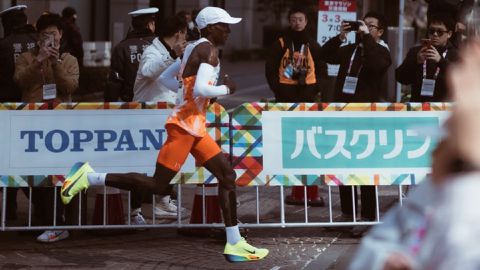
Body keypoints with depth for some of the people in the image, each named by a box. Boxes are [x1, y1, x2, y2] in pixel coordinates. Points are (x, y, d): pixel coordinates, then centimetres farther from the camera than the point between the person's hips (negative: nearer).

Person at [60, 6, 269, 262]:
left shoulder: (194, 48, 17)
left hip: (194, 126, 10)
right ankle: (90, 177, -5)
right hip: (185, 125, -10)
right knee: (158, 185, -9)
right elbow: (200, 89, -25)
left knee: (227, 176, 7)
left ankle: (234, 243, 7)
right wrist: (225, 89, -8)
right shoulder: (209, 49, -11)